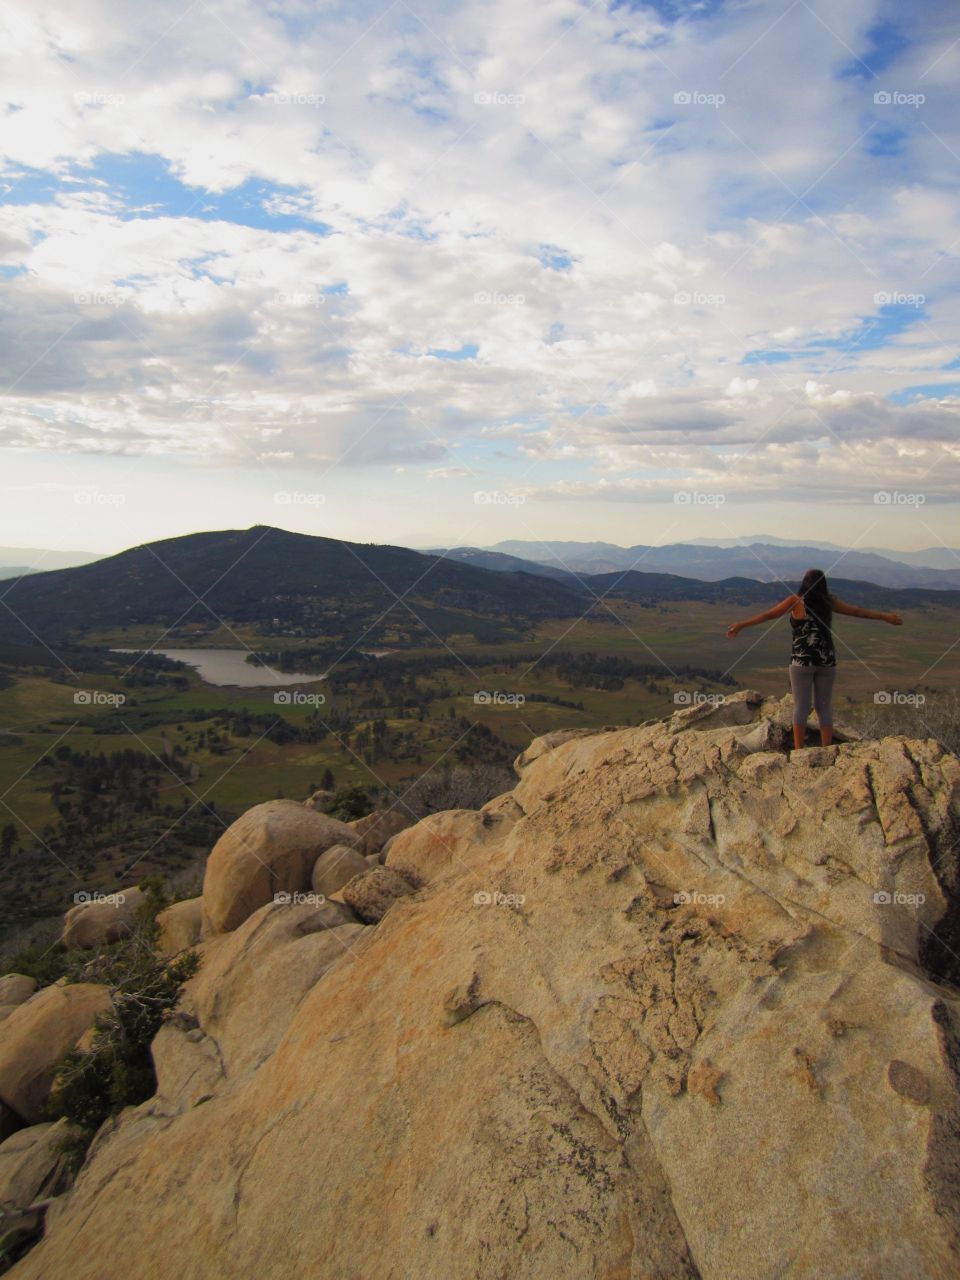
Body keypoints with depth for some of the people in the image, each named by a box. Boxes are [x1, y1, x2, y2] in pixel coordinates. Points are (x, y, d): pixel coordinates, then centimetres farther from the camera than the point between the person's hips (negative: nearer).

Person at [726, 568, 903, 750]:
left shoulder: (796, 601, -5)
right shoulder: (829, 602, 5)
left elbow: (769, 615, -6)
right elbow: (858, 611, 14)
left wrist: (742, 625, -2)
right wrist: (885, 617, 26)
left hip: (802, 661, -3)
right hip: (827, 662, 3)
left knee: (801, 707, 2)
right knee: (824, 708, 10)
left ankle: (798, 752, 1)